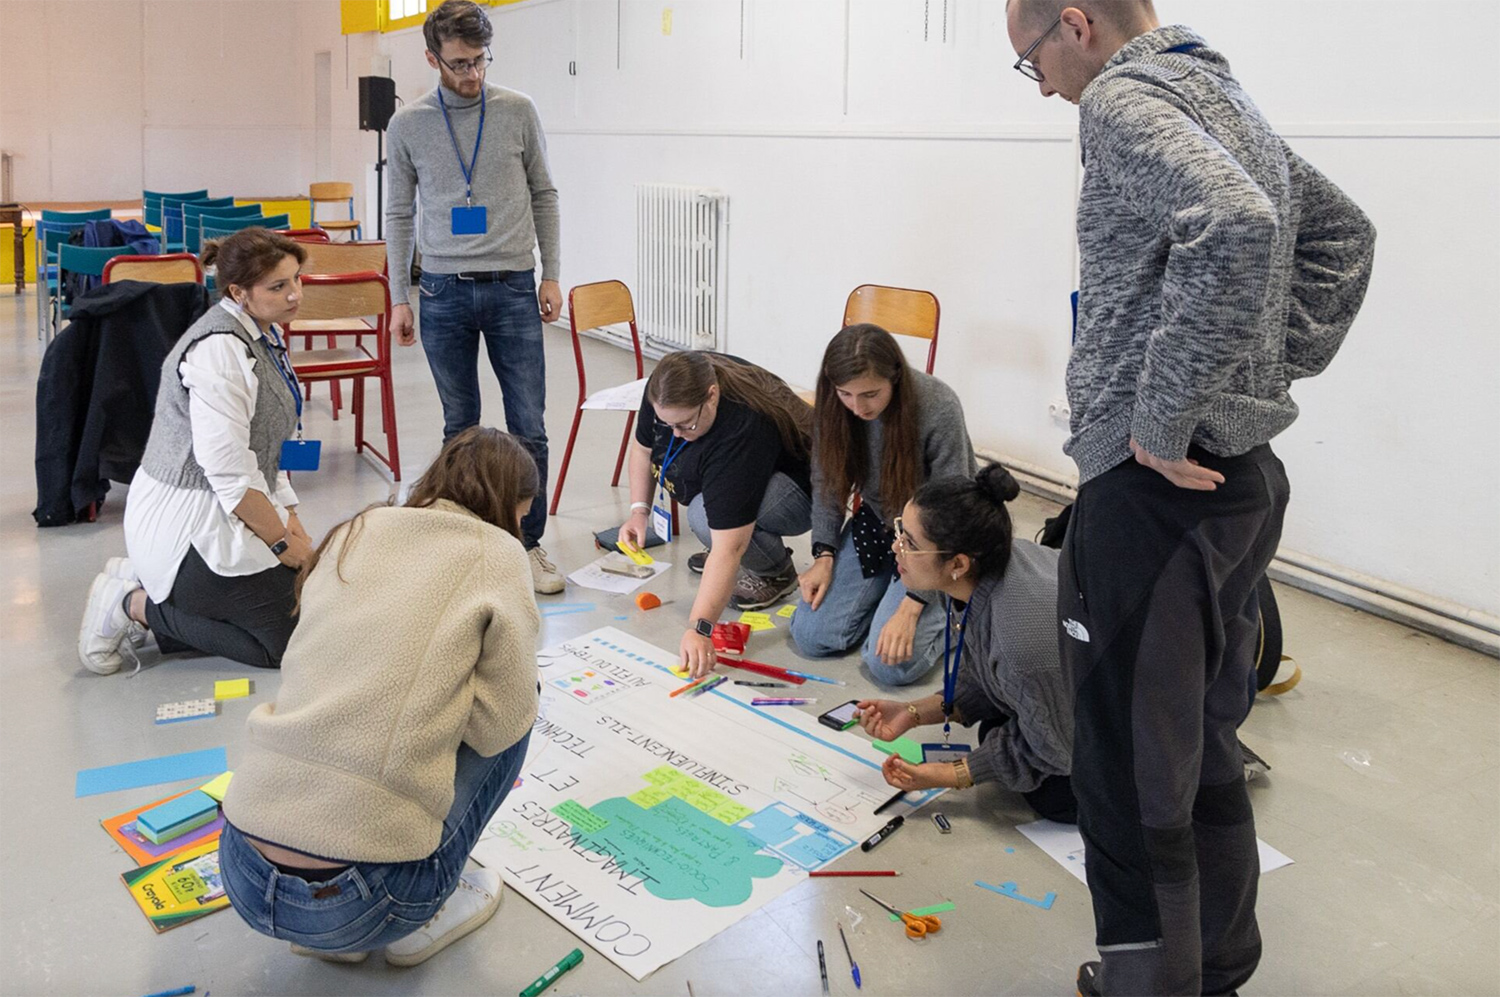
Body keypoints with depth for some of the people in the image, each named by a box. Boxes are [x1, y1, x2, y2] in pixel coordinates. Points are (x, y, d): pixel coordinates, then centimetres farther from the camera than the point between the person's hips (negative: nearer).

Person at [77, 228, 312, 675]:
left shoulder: (264, 334, 8)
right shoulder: (219, 349, -24)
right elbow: (230, 473, -26)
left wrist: (291, 519, 5)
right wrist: (282, 543, -15)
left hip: (234, 511, 10)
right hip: (190, 519, -10)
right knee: (285, 641, -4)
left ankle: (146, 582, 15)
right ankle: (134, 605, 5)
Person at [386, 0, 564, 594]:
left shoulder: (518, 112, 2)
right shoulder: (408, 125, 2)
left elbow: (543, 195, 9)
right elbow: (399, 215, 8)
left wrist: (550, 275, 5)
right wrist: (398, 298, 3)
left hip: (512, 289, 0)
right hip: (444, 293, 1)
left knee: (528, 427, -2)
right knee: (460, 426, 9)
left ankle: (529, 545, 11)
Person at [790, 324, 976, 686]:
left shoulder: (939, 409, -29)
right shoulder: (834, 404, -15)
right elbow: (827, 482, 2)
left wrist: (911, 606, -27)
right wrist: (824, 555, -11)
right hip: (876, 525, 5)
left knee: (890, 664, -18)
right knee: (810, 636, -7)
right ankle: (888, 589, 17)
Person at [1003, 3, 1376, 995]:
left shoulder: (1124, 97, -11)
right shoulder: (1225, 97, 18)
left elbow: (1232, 229, -30)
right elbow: (1343, 234, 26)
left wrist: (1164, 421, -22)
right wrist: (1273, 372, 17)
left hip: (1157, 486, -10)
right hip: (1245, 475, 10)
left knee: (1132, 774, 0)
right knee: (1205, 750, 20)